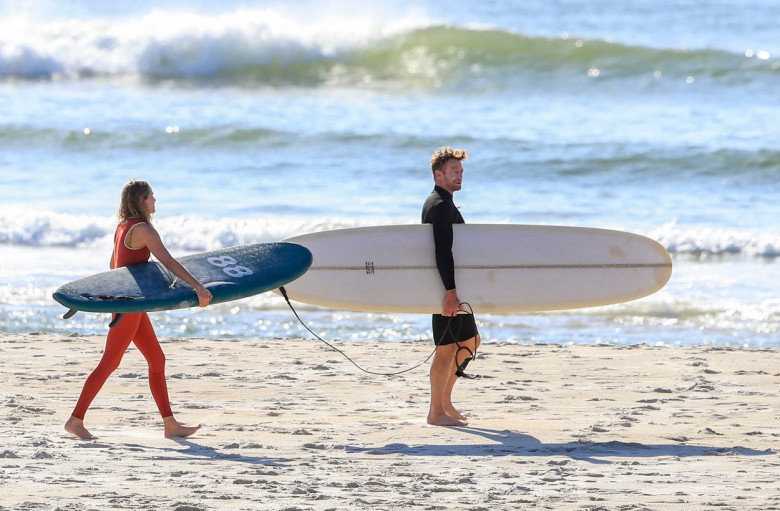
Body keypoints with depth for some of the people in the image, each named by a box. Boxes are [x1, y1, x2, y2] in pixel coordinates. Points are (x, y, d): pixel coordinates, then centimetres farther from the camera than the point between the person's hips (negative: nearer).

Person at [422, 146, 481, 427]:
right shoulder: (441, 205, -15)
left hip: (452, 288, 11)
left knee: (470, 341, 18)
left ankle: (444, 400, 21)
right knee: (447, 347, -7)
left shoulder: (439, 203, 19)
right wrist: (451, 291, -29)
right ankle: (437, 412, -3)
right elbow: (443, 251, -24)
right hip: (446, 288, -11)